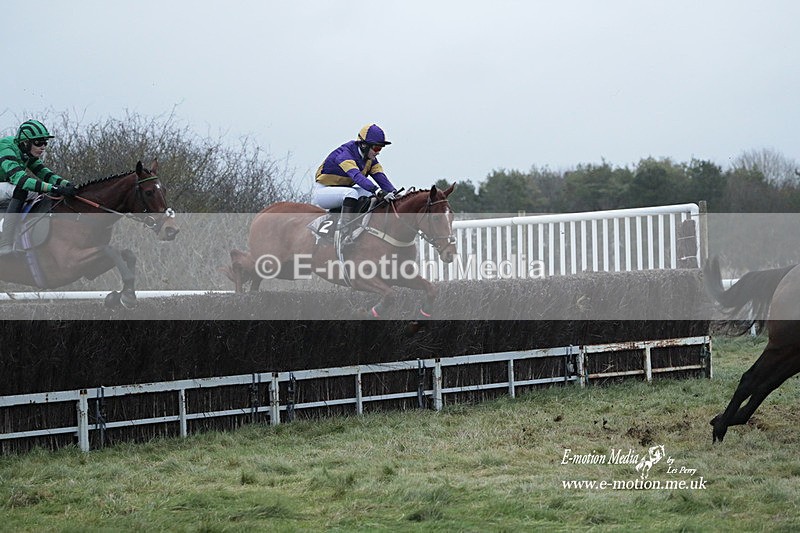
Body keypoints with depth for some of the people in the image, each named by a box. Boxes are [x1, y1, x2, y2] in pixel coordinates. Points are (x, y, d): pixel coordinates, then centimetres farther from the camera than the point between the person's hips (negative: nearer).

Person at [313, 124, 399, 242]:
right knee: (351, 192, -35)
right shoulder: (344, 154, -26)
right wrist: (377, 191, -54)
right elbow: (357, 176, -42)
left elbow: (381, 178, -10)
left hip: (343, 190, 9)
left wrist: (394, 193, -29)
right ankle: (342, 230, -40)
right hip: (322, 191, -9)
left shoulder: (370, 160, 1)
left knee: (373, 195, -9)